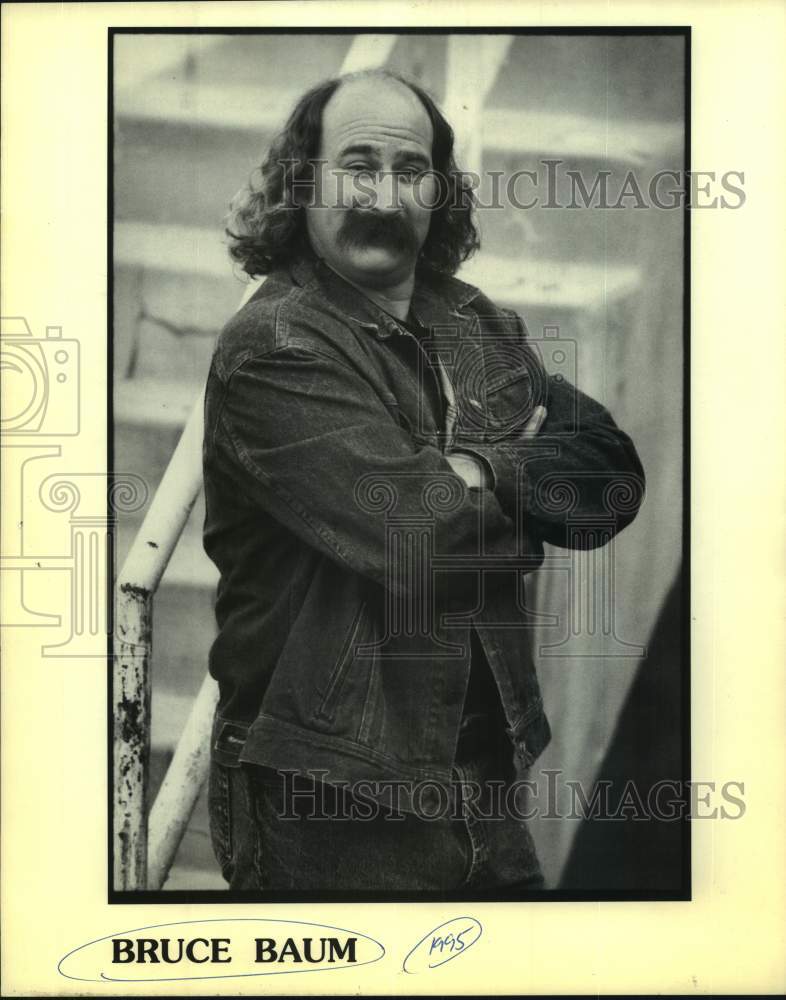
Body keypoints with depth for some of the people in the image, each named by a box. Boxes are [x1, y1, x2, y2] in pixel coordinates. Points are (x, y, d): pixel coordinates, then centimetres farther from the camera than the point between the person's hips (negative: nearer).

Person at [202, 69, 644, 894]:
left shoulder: (479, 327, 7)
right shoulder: (272, 350, -16)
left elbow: (614, 476, 0)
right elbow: (419, 536, -25)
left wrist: (486, 471, -16)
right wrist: (533, 504, -6)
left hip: (483, 773, 7)